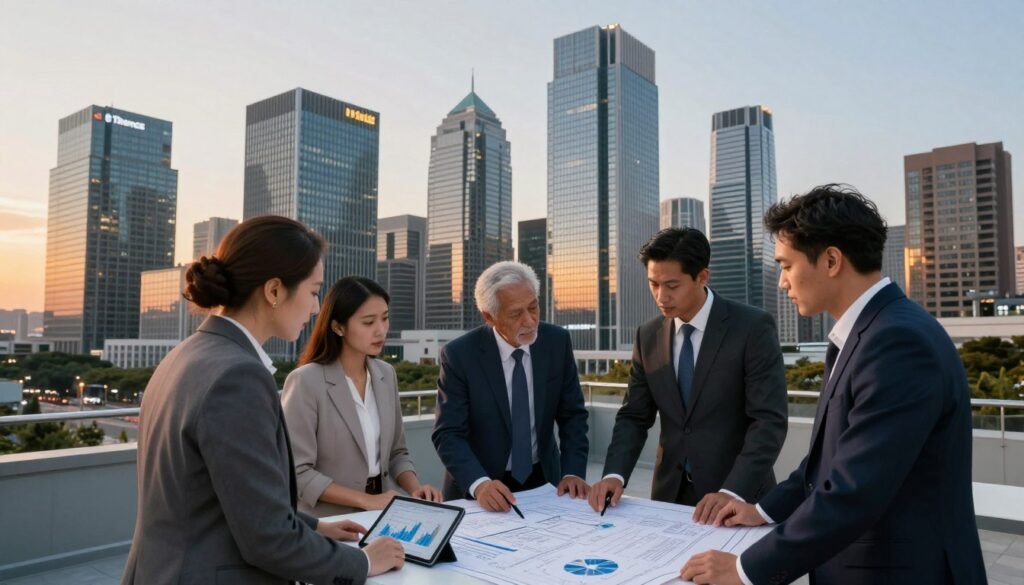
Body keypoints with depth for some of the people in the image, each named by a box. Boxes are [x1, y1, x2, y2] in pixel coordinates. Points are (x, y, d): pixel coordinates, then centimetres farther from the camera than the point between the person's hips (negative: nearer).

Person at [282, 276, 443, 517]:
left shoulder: (386, 375, 5)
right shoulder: (306, 381, -13)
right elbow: (297, 472, -13)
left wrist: (415, 489, -5)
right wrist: (365, 500, -17)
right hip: (329, 521, -4)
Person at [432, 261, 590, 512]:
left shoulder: (557, 341, -5)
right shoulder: (459, 355, -13)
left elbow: (572, 415, 1)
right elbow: (448, 434, -15)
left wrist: (573, 472, -12)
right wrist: (479, 483, -30)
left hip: (542, 481, 1)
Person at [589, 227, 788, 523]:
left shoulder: (753, 327, -12)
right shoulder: (648, 336, 2)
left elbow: (769, 420, -16)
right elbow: (634, 416, 4)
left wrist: (733, 491, -27)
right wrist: (614, 474, -12)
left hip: (739, 496, -4)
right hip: (670, 493, 4)